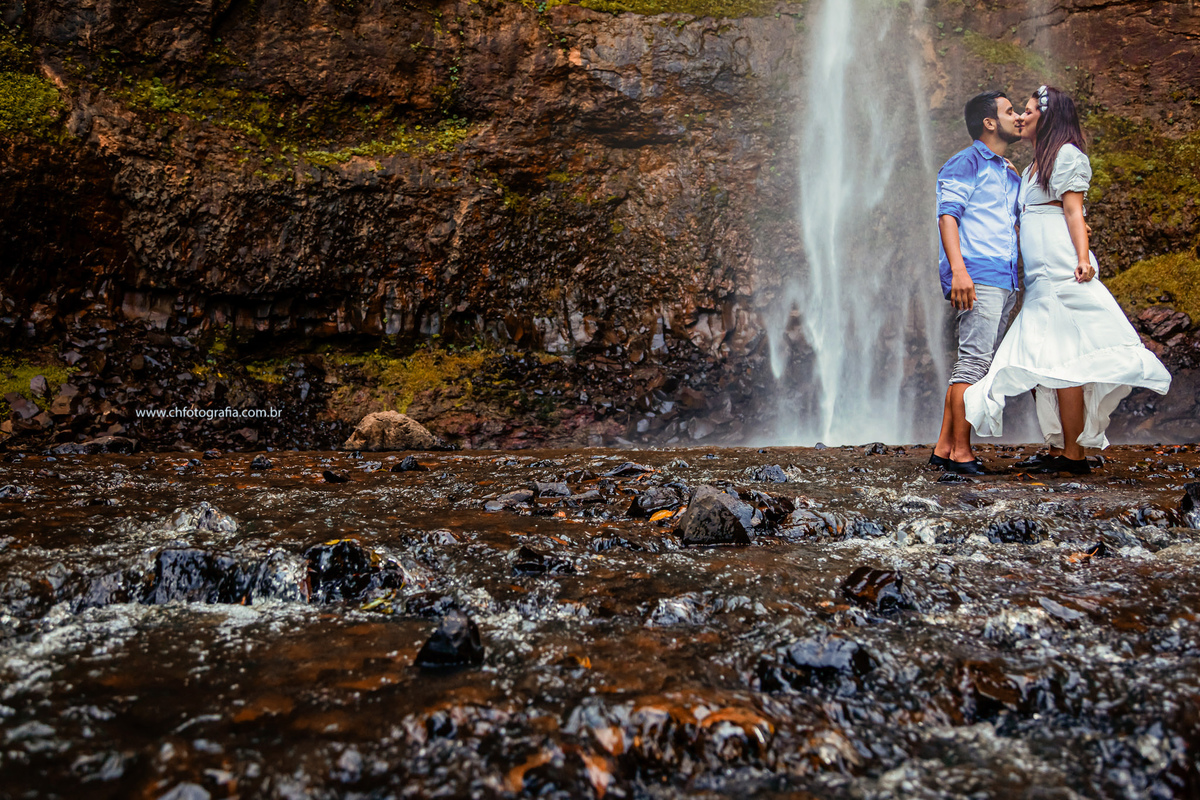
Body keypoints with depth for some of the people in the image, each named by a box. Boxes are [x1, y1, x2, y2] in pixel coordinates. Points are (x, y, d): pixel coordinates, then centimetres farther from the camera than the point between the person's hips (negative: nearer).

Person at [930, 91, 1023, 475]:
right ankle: (960, 452, -11)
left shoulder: (1011, 174, 26)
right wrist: (958, 269, -23)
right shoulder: (966, 163, 0)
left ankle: (944, 447, 8)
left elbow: (1021, 223, 32)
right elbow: (948, 215, -11)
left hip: (1004, 279, 9)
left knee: (978, 363, 5)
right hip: (976, 276, -9)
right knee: (974, 358, -14)